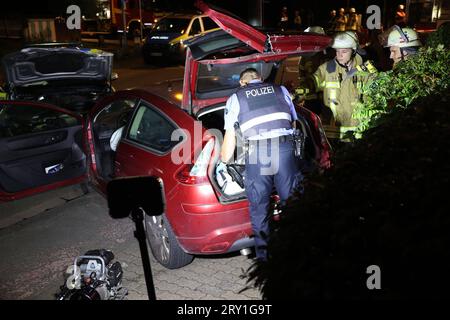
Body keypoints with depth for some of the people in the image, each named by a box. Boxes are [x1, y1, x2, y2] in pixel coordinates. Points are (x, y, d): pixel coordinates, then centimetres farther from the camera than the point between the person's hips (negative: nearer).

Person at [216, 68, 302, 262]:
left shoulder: (235, 98, 15)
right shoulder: (281, 90, 22)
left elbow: (230, 137, 15)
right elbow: (294, 122, 30)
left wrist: (223, 163, 27)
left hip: (256, 152, -2)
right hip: (285, 148, 2)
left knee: (258, 206, 11)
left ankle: (262, 254, 18)